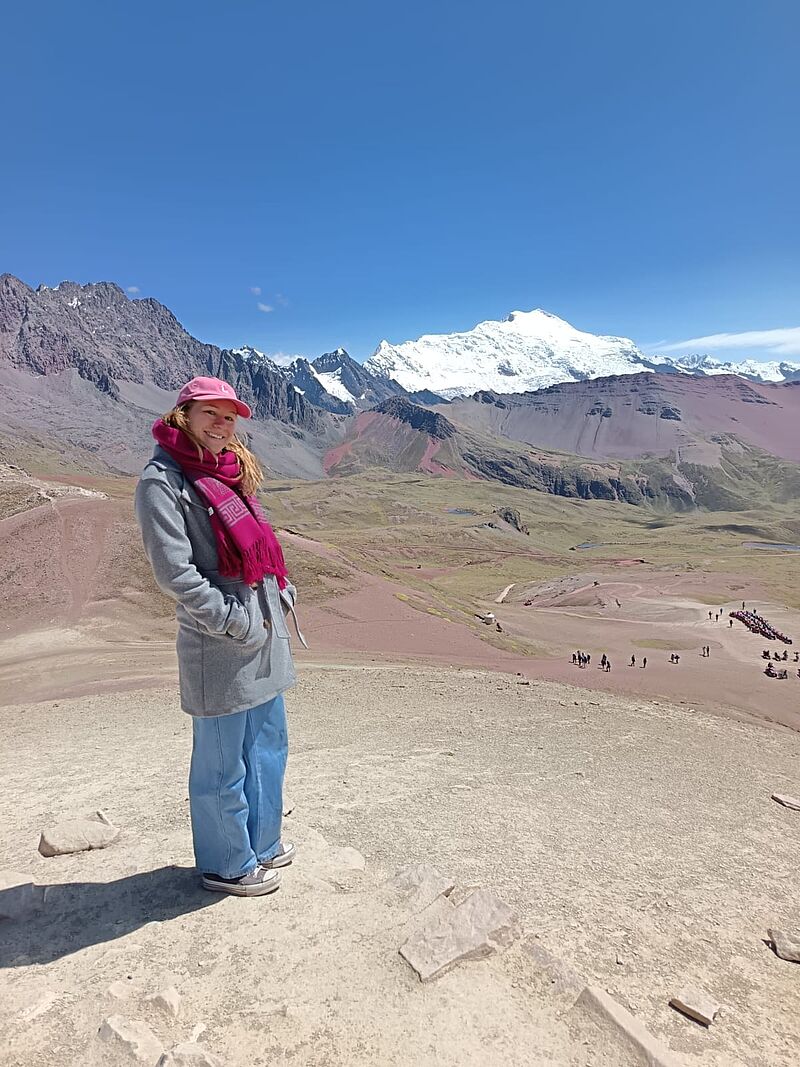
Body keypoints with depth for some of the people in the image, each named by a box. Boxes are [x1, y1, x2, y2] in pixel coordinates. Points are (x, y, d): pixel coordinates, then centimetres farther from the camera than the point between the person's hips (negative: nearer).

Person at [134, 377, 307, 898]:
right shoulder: (163, 480, -12)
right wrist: (234, 622, -16)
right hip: (218, 643, -9)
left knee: (269, 745, 20)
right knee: (223, 761, 8)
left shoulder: (231, 473, 14)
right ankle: (227, 865, 31)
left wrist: (282, 591, 6)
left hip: (266, 631, 9)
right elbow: (174, 571, -18)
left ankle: (261, 844, 41)